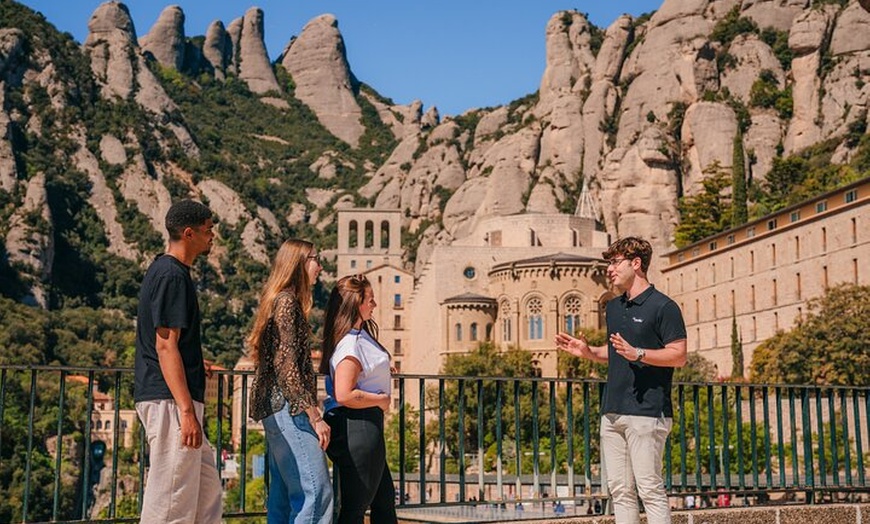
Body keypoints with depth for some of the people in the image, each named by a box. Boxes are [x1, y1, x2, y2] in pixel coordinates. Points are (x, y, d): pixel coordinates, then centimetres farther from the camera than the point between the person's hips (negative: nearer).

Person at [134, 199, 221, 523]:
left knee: (207, 491, 14)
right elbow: (166, 345, -20)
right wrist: (187, 411, -23)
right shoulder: (173, 275, -14)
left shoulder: (164, 270, 17)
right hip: (171, 399, -11)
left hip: (175, 402, 11)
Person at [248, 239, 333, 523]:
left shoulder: (278, 300, 19)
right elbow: (286, 366, -18)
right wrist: (314, 416, -17)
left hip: (276, 407, 10)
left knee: (284, 493, 11)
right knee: (316, 489, -13)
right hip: (289, 407, -10)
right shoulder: (287, 301, -10)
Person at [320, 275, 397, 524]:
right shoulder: (350, 344, -20)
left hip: (364, 426, 11)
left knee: (385, 500, 19)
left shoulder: (361, 335, 12)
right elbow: (344, 395, -27)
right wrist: (381, 400, -14)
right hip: (358, 426, -11)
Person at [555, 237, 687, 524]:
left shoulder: (663, 306, -7)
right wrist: (588, 351, 10)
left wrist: (637, 353, -23)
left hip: (646, 413, -8)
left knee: (650, 488, -7)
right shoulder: (614, 308, 18)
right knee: (619, 490, 9)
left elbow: (678, 355, -11)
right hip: (612, 412, 8)